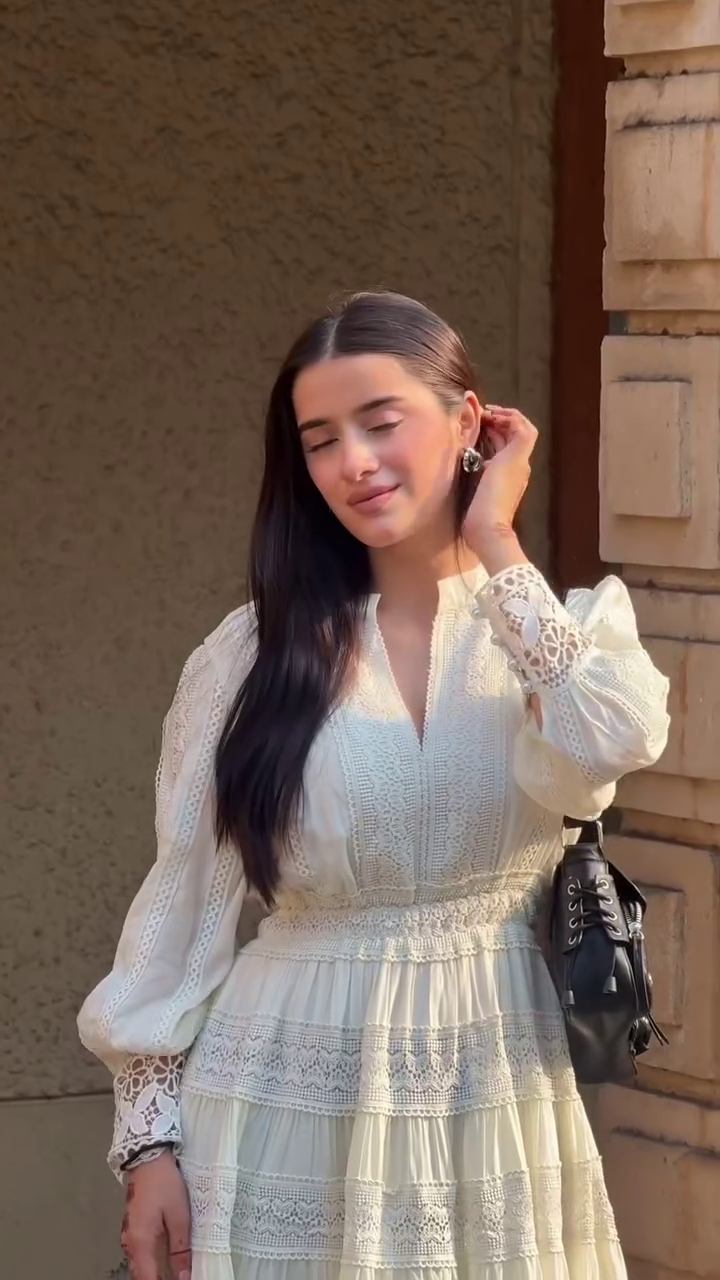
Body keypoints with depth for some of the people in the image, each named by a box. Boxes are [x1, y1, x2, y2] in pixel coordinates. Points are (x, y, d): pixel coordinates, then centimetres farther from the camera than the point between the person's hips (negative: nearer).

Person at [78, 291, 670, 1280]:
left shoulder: (571, 622, 2)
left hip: (497, 1113, 1)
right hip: (289, 1113, -1)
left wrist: (495, 544, -11)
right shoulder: (256, 651, -1)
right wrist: (150, 1135, -1)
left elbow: (606, 748, -21)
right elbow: (184, 899, 1)